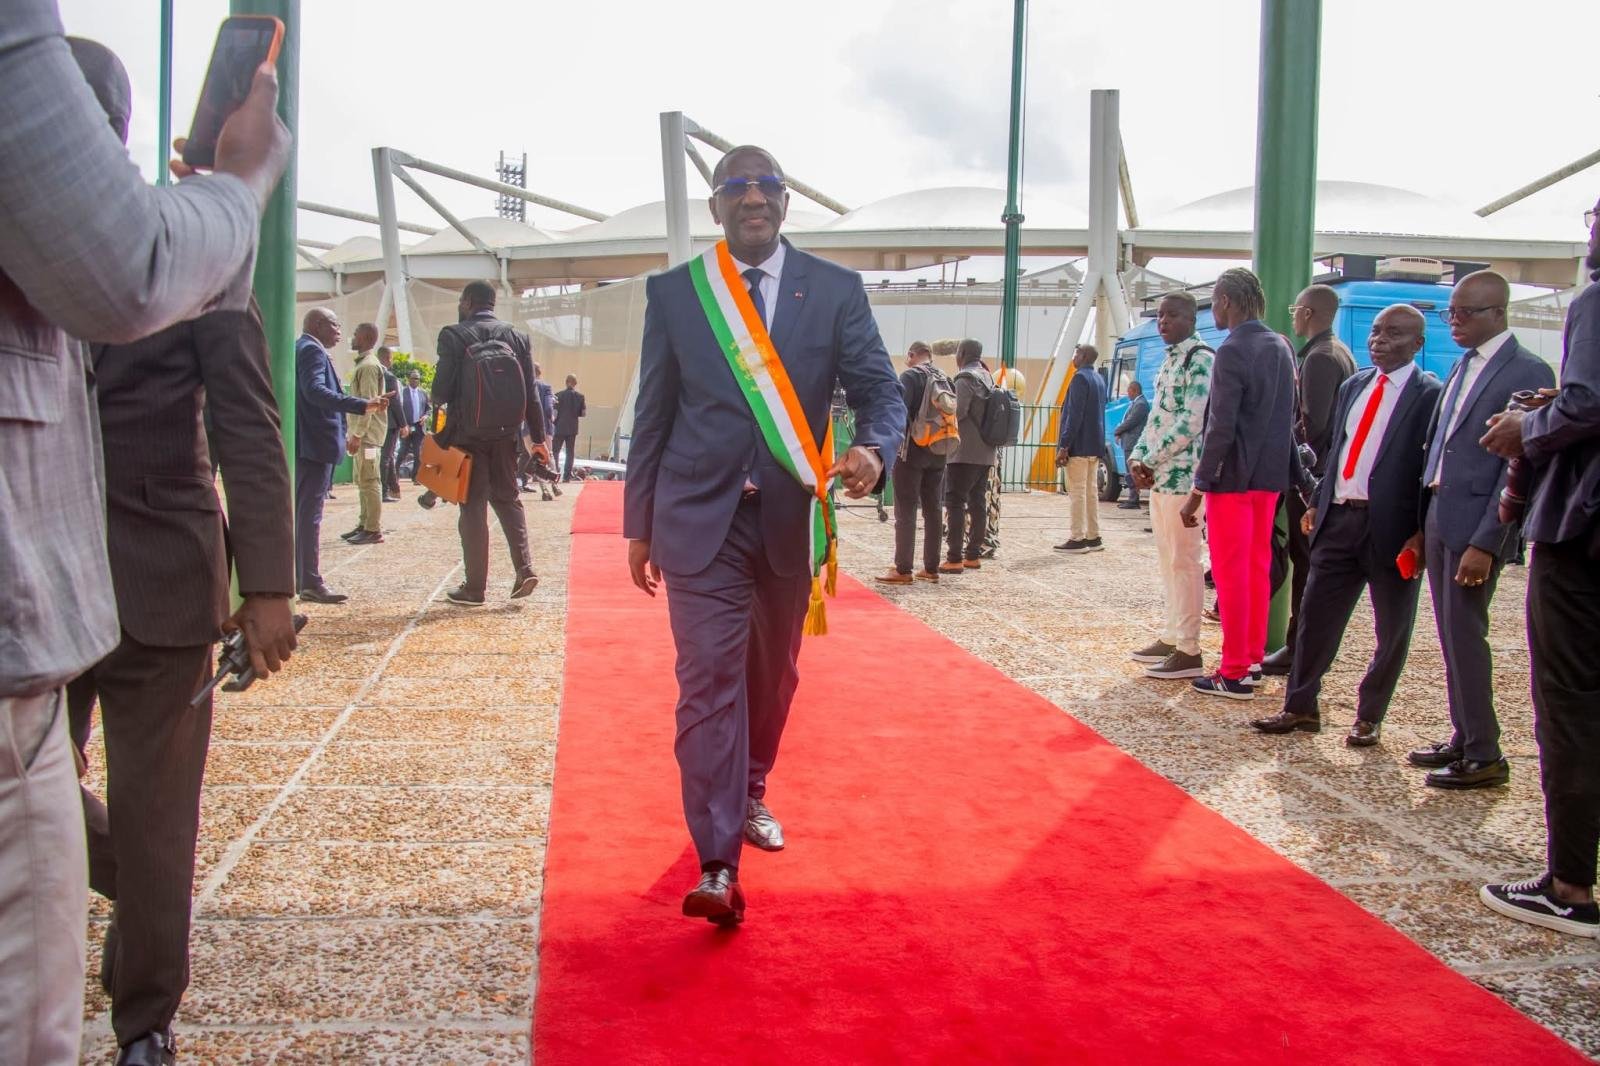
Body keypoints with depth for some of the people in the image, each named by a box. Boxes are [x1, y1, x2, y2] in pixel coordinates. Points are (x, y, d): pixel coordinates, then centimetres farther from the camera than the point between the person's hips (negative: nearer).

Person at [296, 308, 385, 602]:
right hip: (315, 443, -11)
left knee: (298, 512, 14)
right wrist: (362, 405, -35)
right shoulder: (312, 350, -13)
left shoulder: (301, 349, 18)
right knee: (309, 514, -10)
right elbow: (315, 391, -28)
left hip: (303, 443, 11)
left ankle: (294, 578, 20)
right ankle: (311, 583, -9)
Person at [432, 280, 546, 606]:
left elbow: (441, 390, -10)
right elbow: (530, 393, 4)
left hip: (467, 433, -4)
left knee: (473, 505, 2)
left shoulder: (454, 336, -7)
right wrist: (538, 438, 9)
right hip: (505, 433, 4)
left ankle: (474, 588, 5)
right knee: (507, 497, 18)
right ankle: (524, 568, 5)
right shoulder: (516, 337, 5)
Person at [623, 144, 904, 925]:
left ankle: (749, 797, 42)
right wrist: (640, 524, 6)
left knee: (773, 674, 18)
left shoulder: (835, 290, 1)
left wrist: (874, 450, -26)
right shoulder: (673, 293, 2)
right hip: (701, 518, -2)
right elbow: (653, 415, 5)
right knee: (710, 678, -10)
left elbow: (881, 390, -2)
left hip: (791, 517, 2)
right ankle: (718, 864, -10)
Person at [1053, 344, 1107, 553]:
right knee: (1090, 491, 12)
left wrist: (1063, 446, -19)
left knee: (1077, 492, -6)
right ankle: (1093, 537, 14)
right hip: (1094, 445, 9)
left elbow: (1075, 415, -19)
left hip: (1079, 445, -9)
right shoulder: (1099, 379, 16)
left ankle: (1077, 539, -5)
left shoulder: (1080, 377, -12)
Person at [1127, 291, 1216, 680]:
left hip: (1182, 476, -9)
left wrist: (1150, 462, -13)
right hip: (1159, 476, 9)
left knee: (1184, 561, -6)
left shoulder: (1201, 359, -11)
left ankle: (1189, 651, -2)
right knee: (1167, 560, 14)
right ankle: (1171, 637, 23)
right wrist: (1137, 457, 4)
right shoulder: (1170, 360, 18)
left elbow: (1191, 423, -18)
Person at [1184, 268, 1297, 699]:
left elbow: (1221, 428, -19)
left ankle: (1235, 674, 3)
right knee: (1258, 569, 15)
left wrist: (1198, 490, -15)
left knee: (1231, 574, -1)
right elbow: (1288, 415, 13)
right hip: (1270, 474, 8)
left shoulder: (1233, 351, -15)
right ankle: (1253, 658, 24)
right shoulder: (1281, 348, 9)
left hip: (1234, 477, -8)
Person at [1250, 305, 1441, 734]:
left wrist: (1422, 534, -14)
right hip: (1339, 517, 6)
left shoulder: (1430, 395, -7)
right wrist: (1318, 504, 12)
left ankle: (1369, 718, 22)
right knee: (1315, 615, 8)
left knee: (1392, 630, 8)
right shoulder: (1353, 387, 13)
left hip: (1392, 527, -5)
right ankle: (1300, 707, 18)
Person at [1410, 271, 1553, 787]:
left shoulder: (1528, 373, -11)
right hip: (1439, 517, 8)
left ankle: (1484, 756, 6)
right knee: (1452, 635, 13)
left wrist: (1485, 543, -19)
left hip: (1476, 526, -8)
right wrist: (1424, 525, 14)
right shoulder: (1462, 368, 15)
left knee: (1464, 635, -4)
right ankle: (1462, 739, 23)